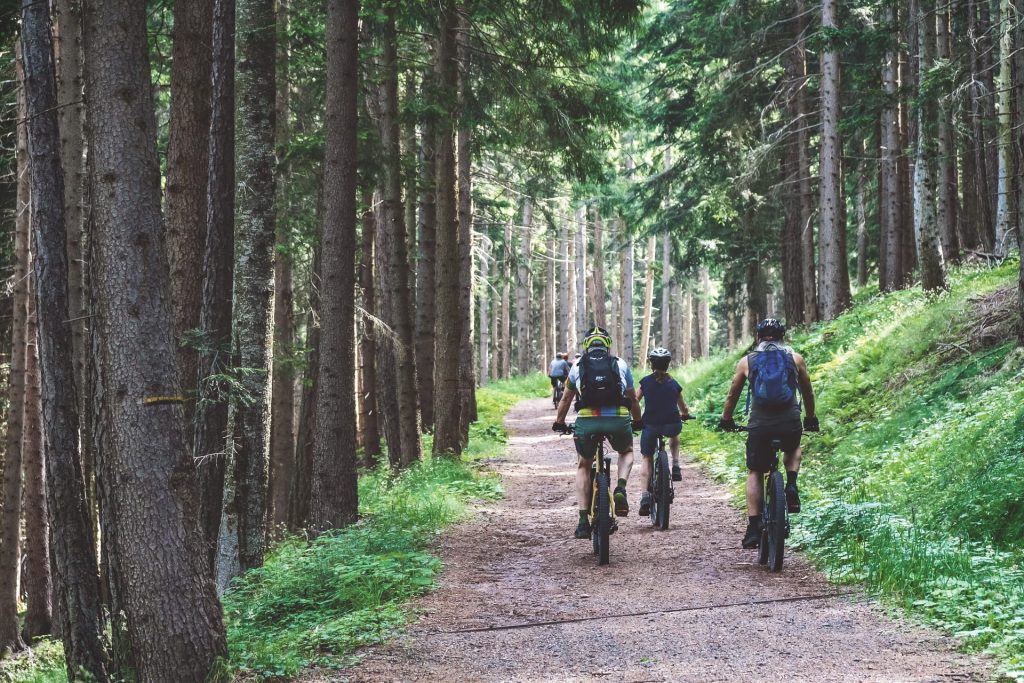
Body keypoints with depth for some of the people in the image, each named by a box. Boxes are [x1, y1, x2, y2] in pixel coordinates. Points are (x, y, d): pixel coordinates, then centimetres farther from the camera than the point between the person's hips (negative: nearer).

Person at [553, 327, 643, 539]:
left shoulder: (578, 366, 17)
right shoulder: (620, 365, 17)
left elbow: (566, 399, 27)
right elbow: (633, 399, 27)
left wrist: (559, 423, 43)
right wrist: (637, 422, 45)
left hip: (587, 421, 0)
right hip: (618, 420, 0)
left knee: (583, 466, 25)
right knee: (627, 452, 33)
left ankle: (583, 521, 12)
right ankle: (621, 488, 3)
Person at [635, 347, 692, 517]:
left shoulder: (646, 382, 5)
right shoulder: (674, 384, 11)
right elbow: (683, 409, 21)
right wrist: (685, 415, 43)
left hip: (650, 425, -1)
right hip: (672, 424, 1)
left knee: (647, 459, 17)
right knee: (674, 437, 39)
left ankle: (646, 496, 2)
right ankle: (676, 467, 20)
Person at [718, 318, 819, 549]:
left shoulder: (747, 361, 10)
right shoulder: (795, 359, 11)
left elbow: (732, 395, 20)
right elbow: (807, 392, 23)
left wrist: (726, 420, 35)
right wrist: (811, 419, 38)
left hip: (759, 426, -1)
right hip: (791, 425, 1)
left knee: (755, 473, 15)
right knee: (793, 450, 34)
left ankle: (754, 528, 6)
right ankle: (791, 486, 7)